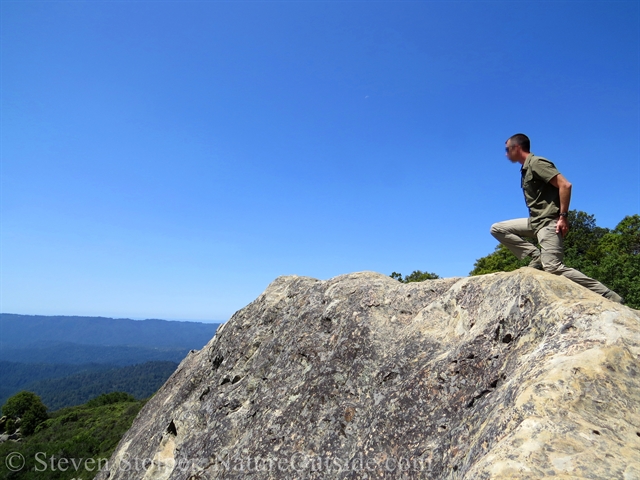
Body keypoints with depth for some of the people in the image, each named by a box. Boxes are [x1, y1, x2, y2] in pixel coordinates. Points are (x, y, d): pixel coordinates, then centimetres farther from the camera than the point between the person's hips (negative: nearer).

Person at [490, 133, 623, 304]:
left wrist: (563, 216, -20)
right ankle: (537, 257, -1)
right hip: (535, 221, 10)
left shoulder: (536, 163, -10)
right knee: (497, 229, 6)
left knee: (553, 268, -18)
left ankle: (608, 296, -9)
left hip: (549, 222, -10)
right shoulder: (526, 169, 18)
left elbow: (565, 185, -19)